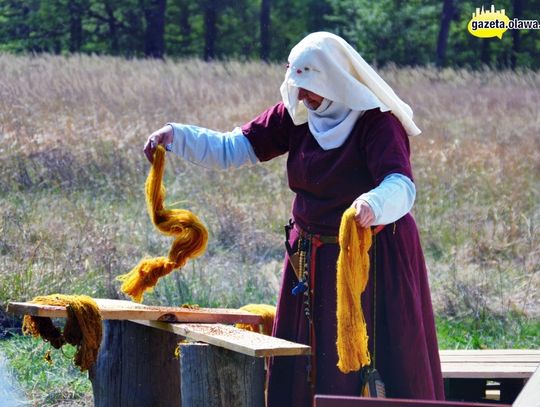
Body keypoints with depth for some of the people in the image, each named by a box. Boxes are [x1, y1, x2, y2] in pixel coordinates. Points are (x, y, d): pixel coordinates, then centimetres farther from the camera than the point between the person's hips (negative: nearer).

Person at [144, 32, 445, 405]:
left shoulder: (376, 122, -17)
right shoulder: (297, 115, 0)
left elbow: (401, 187, -32)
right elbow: (233, 149, 2)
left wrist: (374, 204, -54)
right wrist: (176, 136, -12)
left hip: (373, 259, -6)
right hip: (311, 259, 6)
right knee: (299, 372, 9)